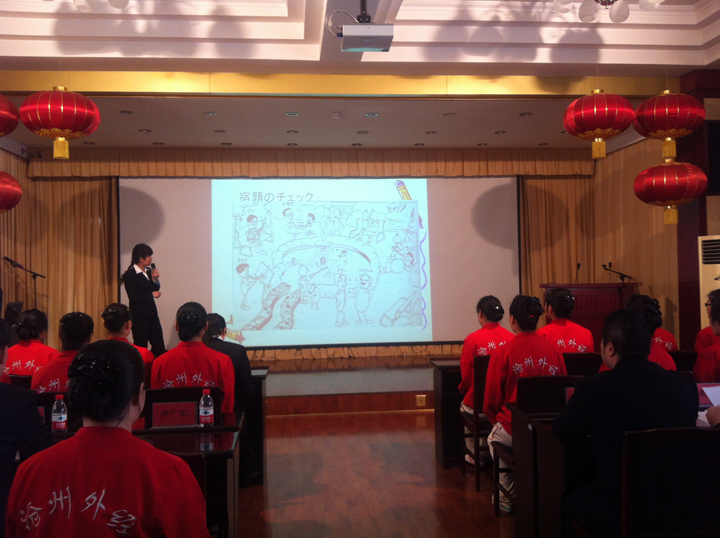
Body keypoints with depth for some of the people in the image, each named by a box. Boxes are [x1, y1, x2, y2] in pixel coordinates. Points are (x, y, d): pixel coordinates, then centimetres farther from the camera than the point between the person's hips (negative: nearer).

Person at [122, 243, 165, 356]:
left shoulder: (149, 271, 9)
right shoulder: (130, 275, -11)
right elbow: (133, 297, -17)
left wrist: (155, 280, -2)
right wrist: (152, 295, -12)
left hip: (152, 314, 7)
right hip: (139, 317, -7)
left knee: (159, 347, 5)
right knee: (141, 348, 3)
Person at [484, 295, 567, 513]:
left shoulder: (502, 353, -13)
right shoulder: (554, 351, -4)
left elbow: (491, 402, -6)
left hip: (513, 432, -3)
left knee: (494, 438, 30)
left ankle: (507, 497, 34)